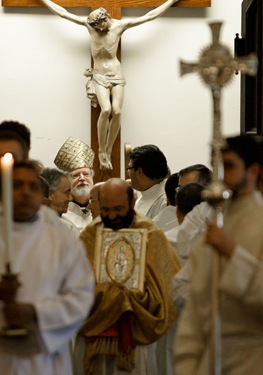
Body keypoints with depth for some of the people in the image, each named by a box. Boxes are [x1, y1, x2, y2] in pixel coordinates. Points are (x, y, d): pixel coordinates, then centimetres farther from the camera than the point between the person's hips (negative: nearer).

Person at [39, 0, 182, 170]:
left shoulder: (120, 25, -5)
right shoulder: (89, 24, -4)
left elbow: (149, 16, -1)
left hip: (116, 74, 1)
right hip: (99, 76, -1)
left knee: (117, 111, -18)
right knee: (106, 109, -24)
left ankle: (108, 150, -2)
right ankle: (101, 151, -11)